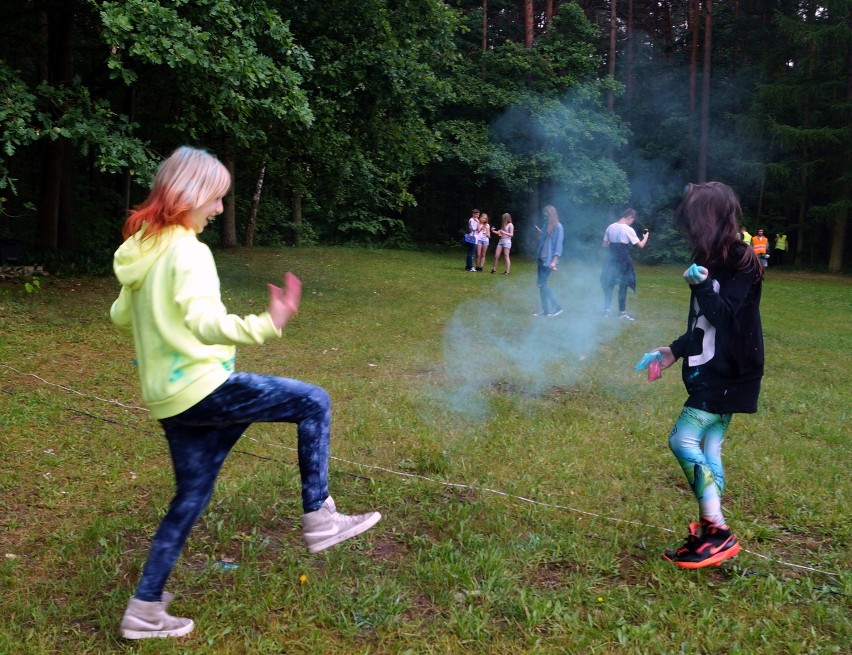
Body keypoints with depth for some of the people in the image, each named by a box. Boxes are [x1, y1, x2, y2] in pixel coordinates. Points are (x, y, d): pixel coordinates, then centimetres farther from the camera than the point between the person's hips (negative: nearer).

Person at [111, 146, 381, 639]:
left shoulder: (141, 248, 11)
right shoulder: (188, 250, -15)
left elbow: (121, 315, 22)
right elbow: (204, 319, -32)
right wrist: (264, 326, -47)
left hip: (170, 396, 9)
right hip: (201, 387, -9)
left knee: (192, 495, 18)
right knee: (313, 403, -2)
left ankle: (146, 608, 24)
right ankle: (320, 519, 0)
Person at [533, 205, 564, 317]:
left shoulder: (558, 226, -10)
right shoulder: (547, 225, 13)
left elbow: (558, 244, -15)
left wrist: (554, 261, -21)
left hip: (549, 259, -8)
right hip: (541, 258, 8)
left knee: (542, 283, -12)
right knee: (542, 284, 7)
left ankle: (557, 307, -5)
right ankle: (545, 310, 12)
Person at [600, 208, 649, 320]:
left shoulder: (610, 227, 5)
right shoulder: (628, 229, -12)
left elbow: (605, 244, 10)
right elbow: (640, 245, -9)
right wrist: (645, 237, 9)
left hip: (611, 260, 6)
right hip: (623, 261, -5)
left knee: (608, 284, 13)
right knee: (623, 286, 3)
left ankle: (606, 309, 16)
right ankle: (622, 312, 6)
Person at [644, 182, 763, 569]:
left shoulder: (741, 261, -13)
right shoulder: (714, 260, 13)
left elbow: (724, 315, -19)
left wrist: (702, 285, -29)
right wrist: (675, 350, 22)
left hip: (728, 374, -9)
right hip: (711, 370, 9)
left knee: (683, 440, -14)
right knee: (707, 449, 9)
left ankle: (717, 532, -8)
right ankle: (709, 533, 16)